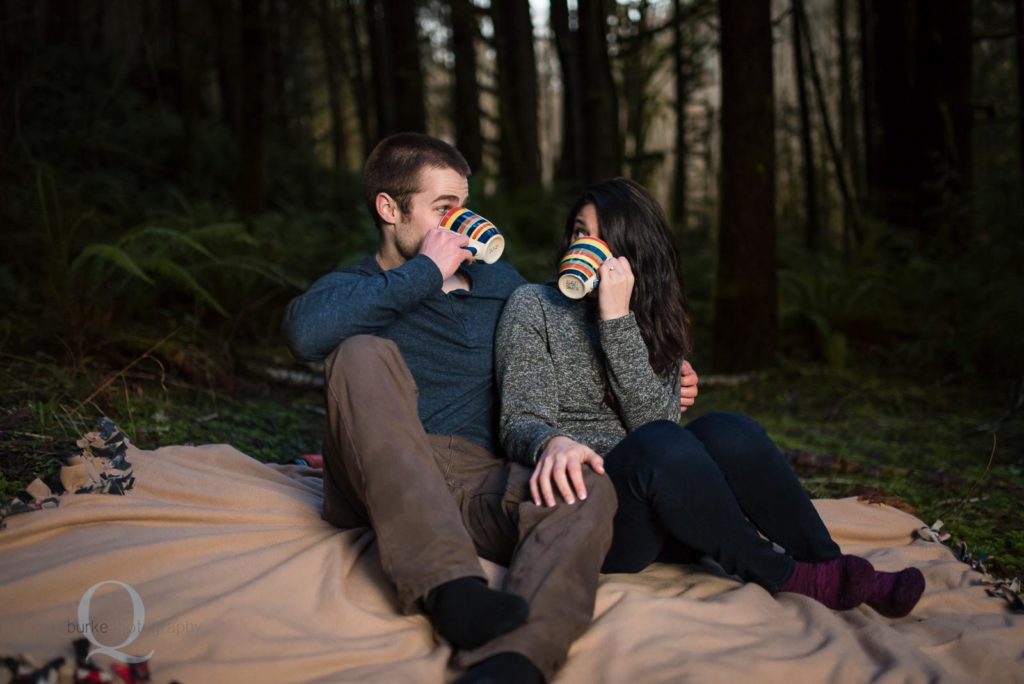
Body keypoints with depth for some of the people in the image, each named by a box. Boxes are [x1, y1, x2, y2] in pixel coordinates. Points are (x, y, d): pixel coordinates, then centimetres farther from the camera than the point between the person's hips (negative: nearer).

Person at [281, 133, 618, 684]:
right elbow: (305, 330, -14)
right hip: (379, 488, -2)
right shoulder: (353, 288, 11)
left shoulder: (499, 282, 23)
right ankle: (449, 585, -39)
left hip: (477, 480, 2)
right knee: (364, 353, -27)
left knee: (591, 494, -27)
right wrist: (425, 272, -8)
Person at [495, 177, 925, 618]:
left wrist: (617, 319, -15)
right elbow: (521, 423, -8)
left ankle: (832, 568, -17)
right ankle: (784, 577, -20)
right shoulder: (533, 307, 3)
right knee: (661, 446, -34)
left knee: (726, 432, -27)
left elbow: (654, 418, -6)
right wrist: (553, 444, -32)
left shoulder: (655, 322, 14)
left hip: (658, 522, 4)